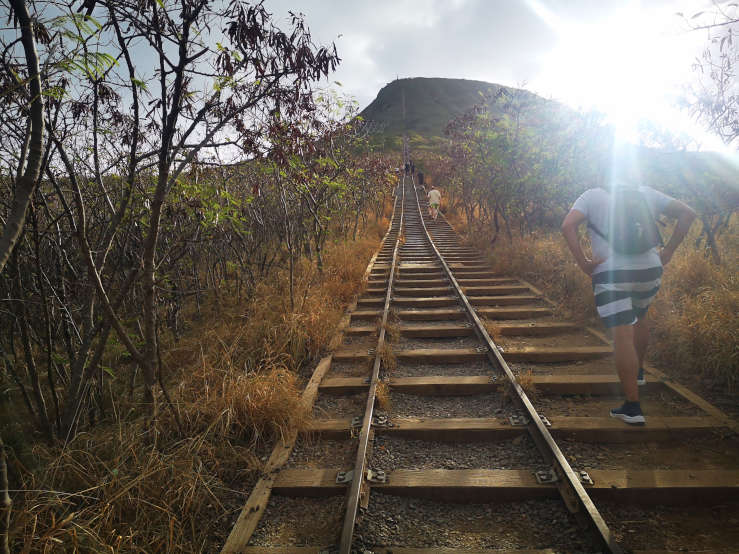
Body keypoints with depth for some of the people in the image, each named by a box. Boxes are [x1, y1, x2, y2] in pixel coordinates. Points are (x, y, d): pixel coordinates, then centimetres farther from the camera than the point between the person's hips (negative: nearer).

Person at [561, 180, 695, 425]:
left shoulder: (592, 195, 5)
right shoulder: (646, 193, 14)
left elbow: (568, 226, -12)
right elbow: (687, 213, 9)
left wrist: (583, 263, -10)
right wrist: (668, 252, 8)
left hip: (610, 272, -4)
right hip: (649, 270, 4)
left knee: (623, 335, -6)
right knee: (640, 316, 30)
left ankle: (633, 407, -4)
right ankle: (638, 370, 47)